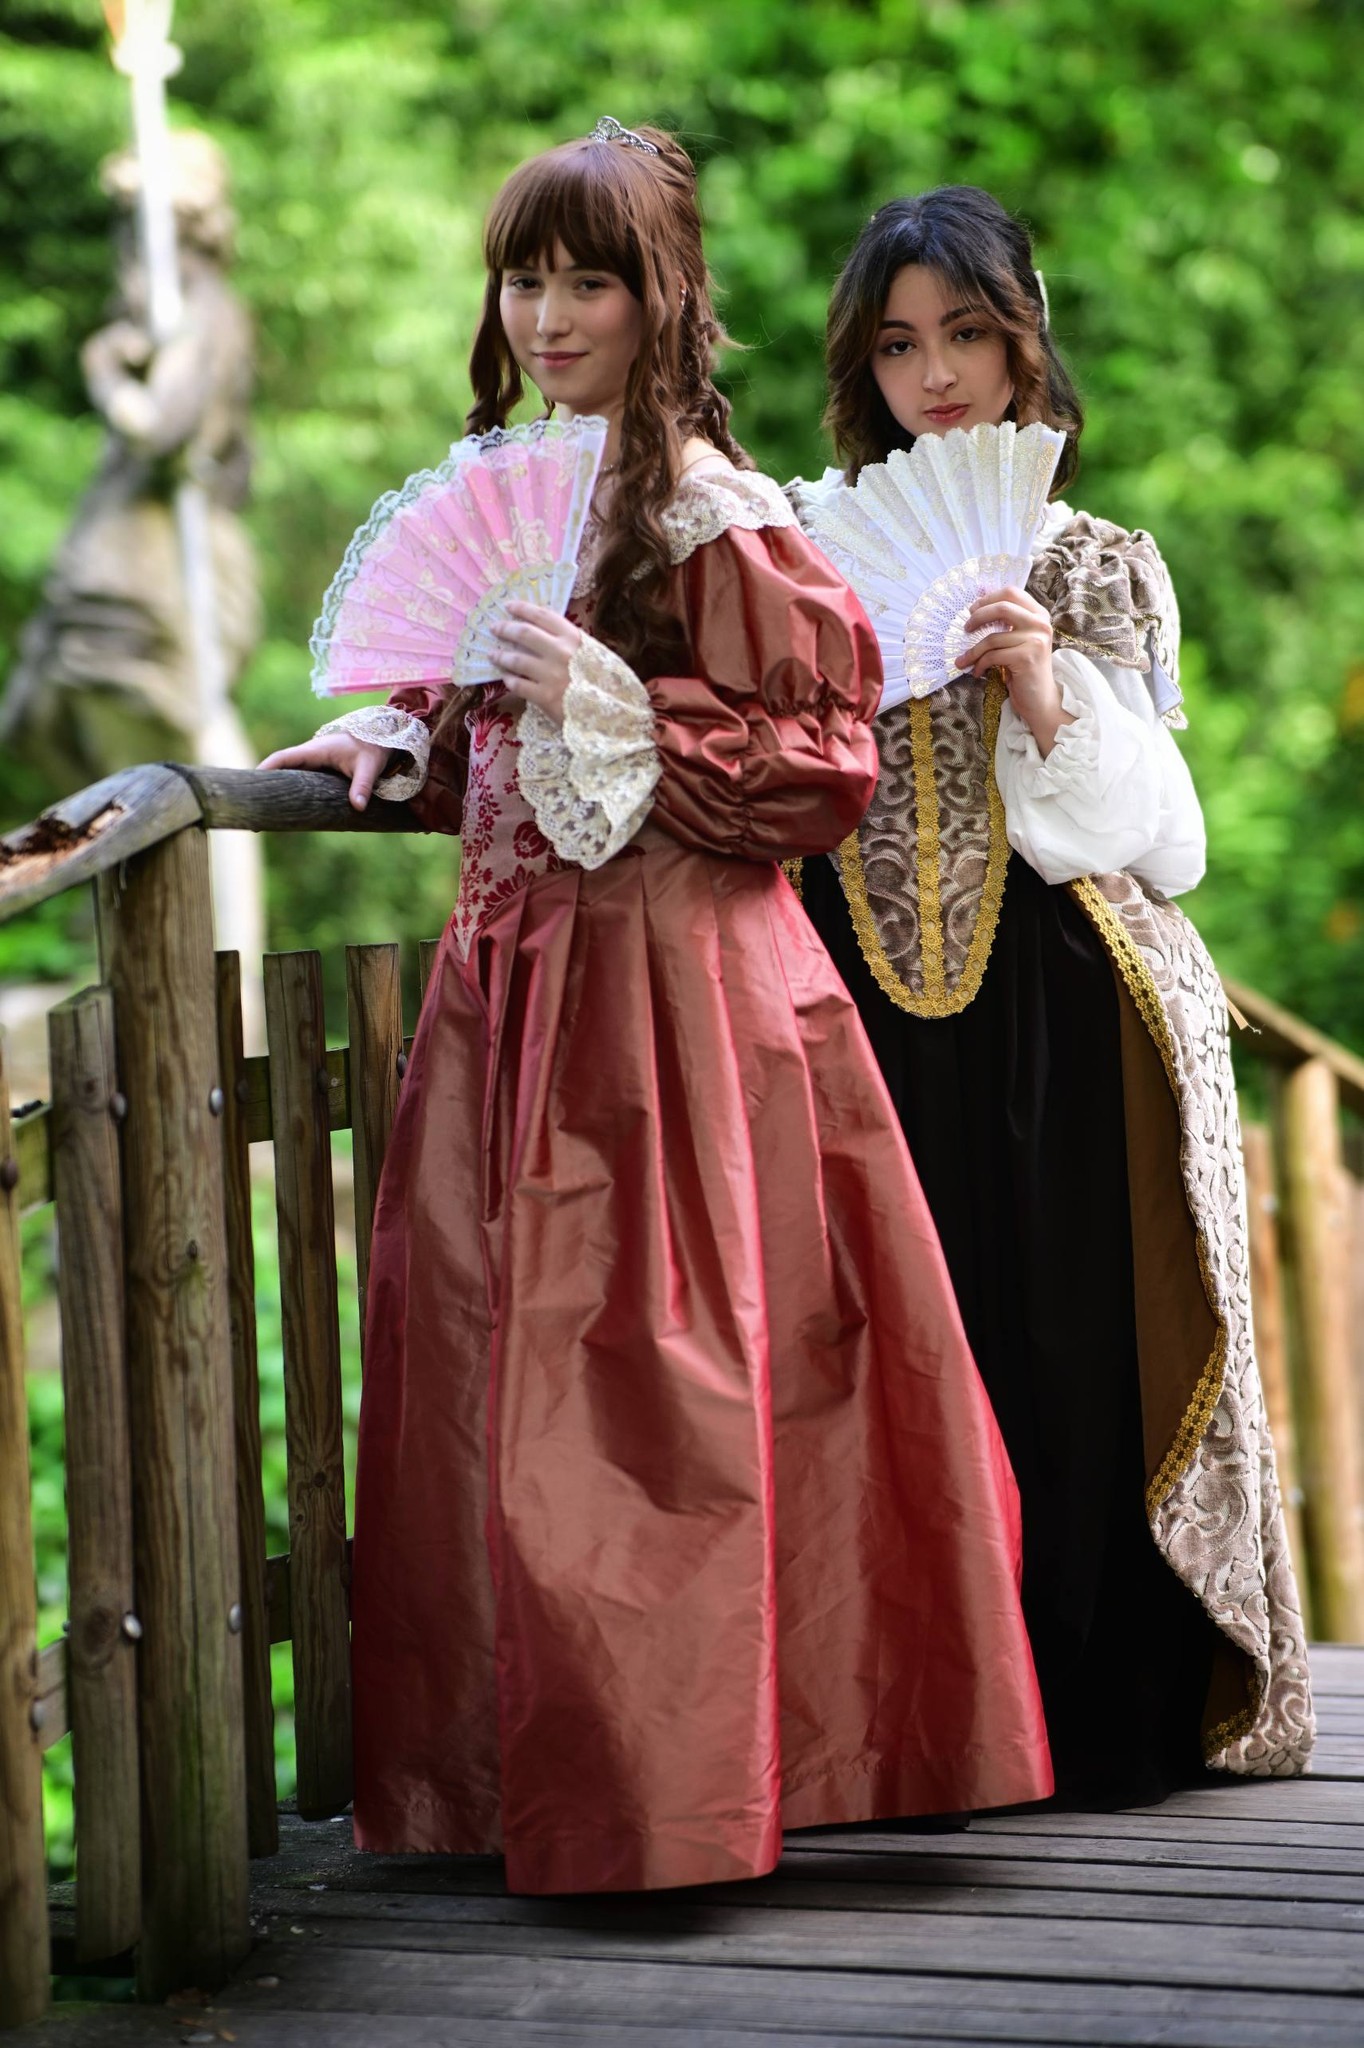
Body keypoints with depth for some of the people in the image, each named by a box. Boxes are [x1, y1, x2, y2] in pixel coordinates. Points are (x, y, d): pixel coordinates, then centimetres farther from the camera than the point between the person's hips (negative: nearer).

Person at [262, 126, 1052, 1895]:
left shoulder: (719, 522, -9)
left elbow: (822, 767, -13)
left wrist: (614, 716, -20)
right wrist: (386, 738, 5)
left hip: (675, 989, -8)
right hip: (514, 975, 8)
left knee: (651, 1376, -5)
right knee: (497, 1361, 9)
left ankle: (665, 1777, 5)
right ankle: (513, 1758, 19)